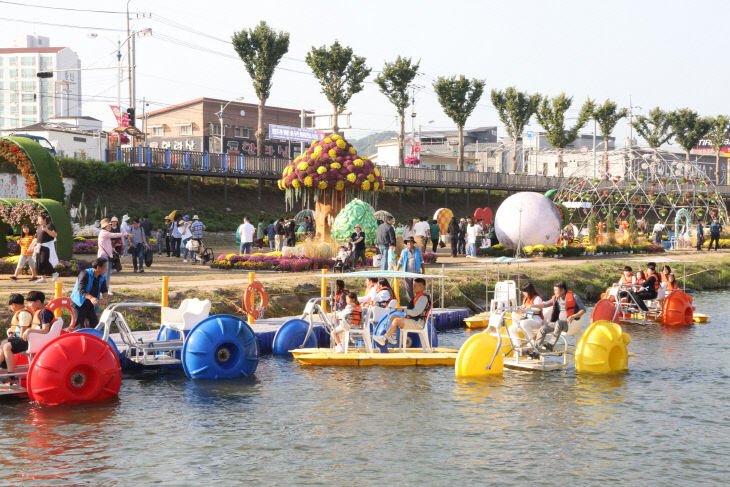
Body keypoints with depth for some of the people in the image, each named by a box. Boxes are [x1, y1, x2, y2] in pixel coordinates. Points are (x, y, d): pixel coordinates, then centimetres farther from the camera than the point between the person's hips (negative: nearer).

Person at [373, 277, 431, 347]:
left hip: (418, 323, -11)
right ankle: (393, 338, 2)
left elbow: (415, 312, -22)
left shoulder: (423, 297, -16)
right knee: (393, 317, 11)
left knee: (397, 320, -24)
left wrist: (404, 310, -14)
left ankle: (384, 339, -19)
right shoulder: (418, 296, 18)